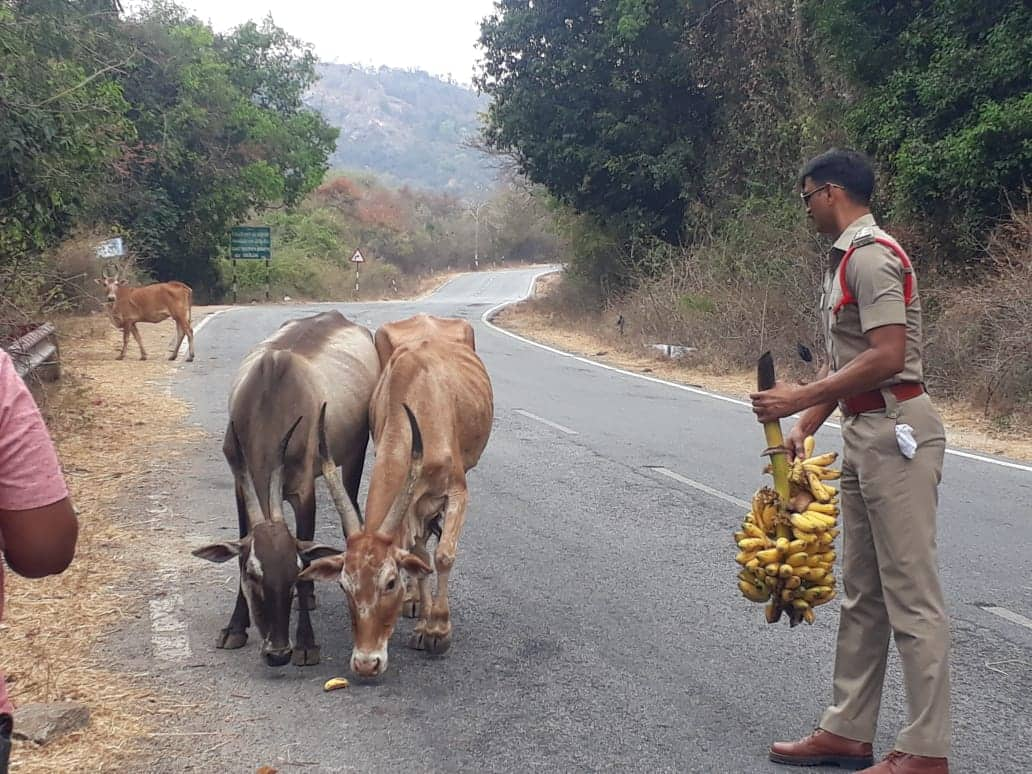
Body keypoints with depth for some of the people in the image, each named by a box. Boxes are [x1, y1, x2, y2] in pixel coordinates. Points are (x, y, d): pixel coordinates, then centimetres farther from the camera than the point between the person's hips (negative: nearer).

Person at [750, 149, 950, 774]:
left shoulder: (871, 256, -15)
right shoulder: (848, 258, 17)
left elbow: (886, 358, -23)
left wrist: (800, 398, -17)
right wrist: (804, 427, 11)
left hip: (896, 433, -11)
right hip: (865, 435, 11)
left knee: (911, 594, -5)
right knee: (863, 594, 15)